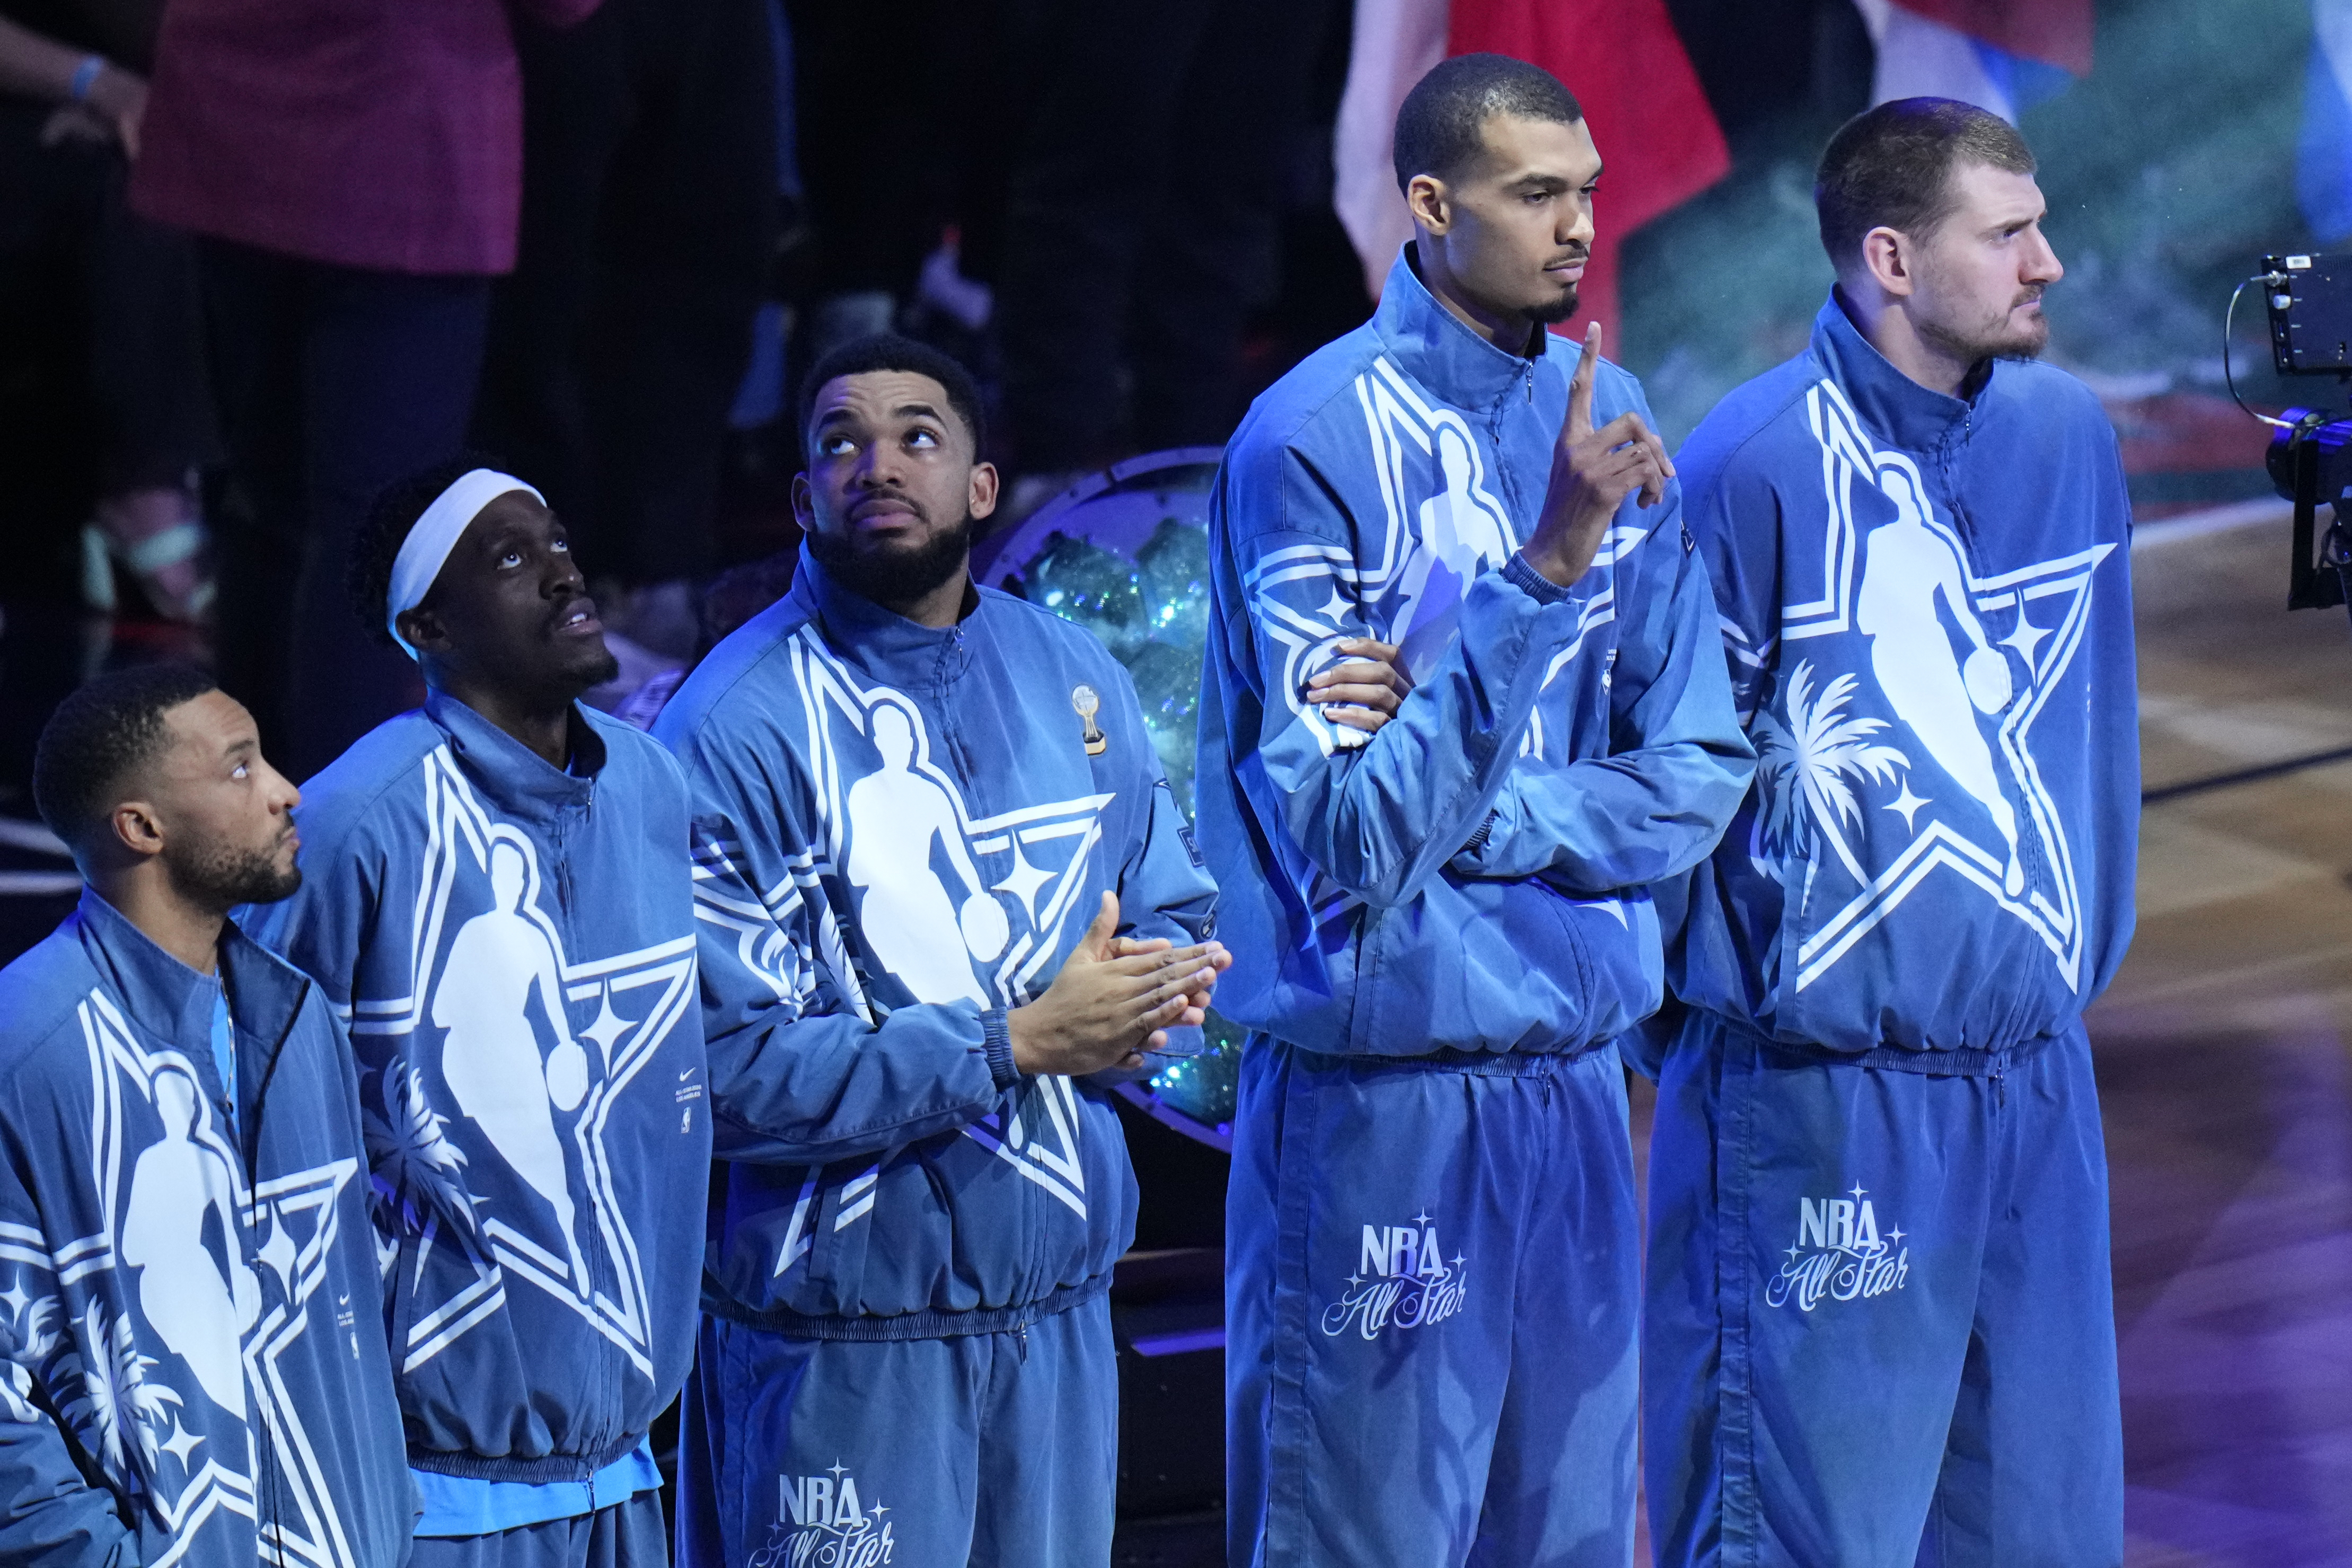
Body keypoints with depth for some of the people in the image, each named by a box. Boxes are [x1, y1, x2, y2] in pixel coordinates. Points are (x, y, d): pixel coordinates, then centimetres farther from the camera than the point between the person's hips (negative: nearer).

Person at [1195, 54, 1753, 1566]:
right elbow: (1347, 841, -19)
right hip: (1381, 1094, -6)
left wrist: (1469, 814, -13)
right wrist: (1539, 573, -26)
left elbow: (1696, 774, 5)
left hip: (1577, 1081, 6)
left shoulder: (1606, 418, 5)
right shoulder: (1315, 445, -13)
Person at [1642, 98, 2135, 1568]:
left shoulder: (2069, 437, 5)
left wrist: (2084, 957, 15)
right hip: (1824, 1102, -6)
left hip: (2037, 1087, 6)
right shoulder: (1757, 466, -14)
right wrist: (1719, 1005, -3)